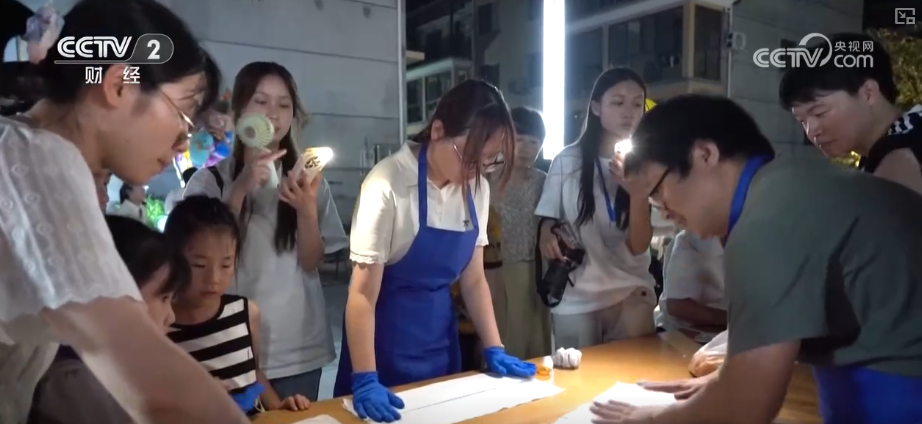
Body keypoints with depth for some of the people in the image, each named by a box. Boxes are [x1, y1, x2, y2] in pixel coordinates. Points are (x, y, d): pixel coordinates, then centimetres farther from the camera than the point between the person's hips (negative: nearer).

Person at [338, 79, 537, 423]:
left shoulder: (477, 188, -4)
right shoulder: (390, 184, -22)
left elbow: (473, 279, 5)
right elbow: (363, 292, -19)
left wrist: (494, 349, 0)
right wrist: (365, 380, -24)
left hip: (440, 336, 6)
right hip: (386, 339, -5)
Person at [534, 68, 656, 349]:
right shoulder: (568, 160, -3)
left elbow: (638, 246, -8)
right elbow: (548, 221, 5)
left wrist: (637, 191, -22)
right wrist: (548, 238, -17)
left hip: (631, 294, 1)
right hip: (575, 299, -1)